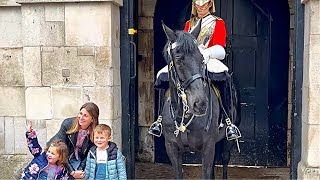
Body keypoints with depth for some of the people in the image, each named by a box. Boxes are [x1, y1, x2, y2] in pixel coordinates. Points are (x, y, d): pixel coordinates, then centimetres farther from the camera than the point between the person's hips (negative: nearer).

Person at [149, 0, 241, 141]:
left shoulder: (218, 23, 12)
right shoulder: (189, 24, 25)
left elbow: (219, 47, -3)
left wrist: (206, 53, -25)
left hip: (209, 60, -4)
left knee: (224, 76, -37)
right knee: (162, 76, -17)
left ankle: (227, 121, -34)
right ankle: (161, 118, -9)